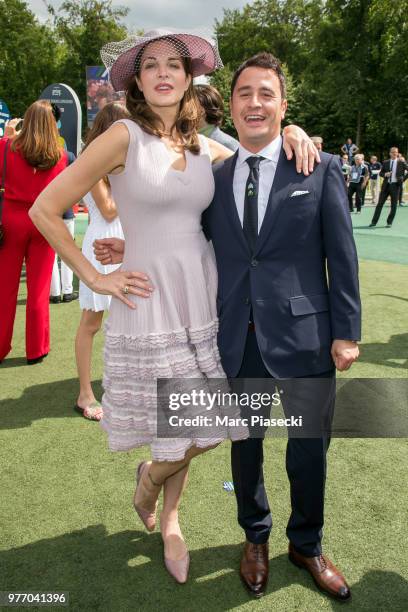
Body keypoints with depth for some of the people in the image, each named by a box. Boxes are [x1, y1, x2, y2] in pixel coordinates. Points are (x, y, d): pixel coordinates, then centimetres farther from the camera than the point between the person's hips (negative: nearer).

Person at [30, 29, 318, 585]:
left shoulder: (205, 147, 8)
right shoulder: (125, 137, -7)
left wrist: (291, 132, 4)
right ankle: (149, 477, 38)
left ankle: (169, 520, 40)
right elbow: (45, 210, -6)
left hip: (204, 301, 5)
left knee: (202, 435, 11)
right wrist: (94, 277, -6)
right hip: (151, 304, -5)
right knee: (179, 442, 1)